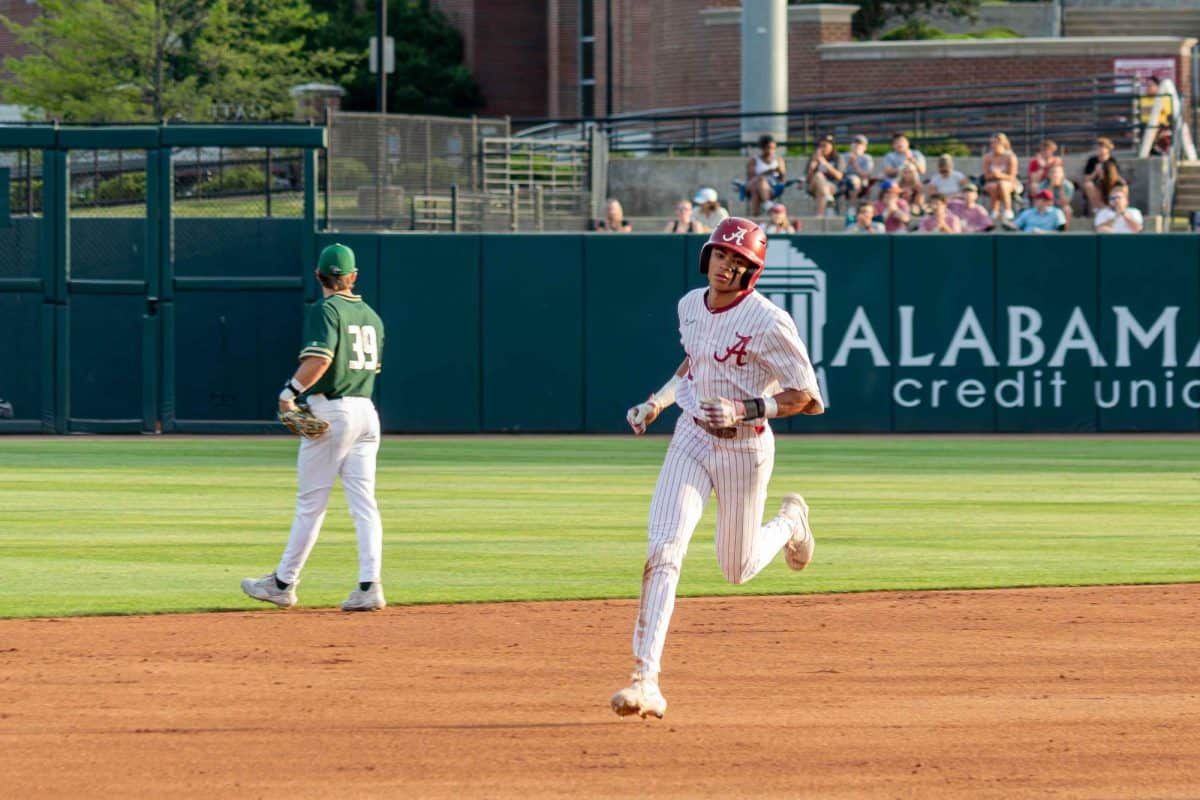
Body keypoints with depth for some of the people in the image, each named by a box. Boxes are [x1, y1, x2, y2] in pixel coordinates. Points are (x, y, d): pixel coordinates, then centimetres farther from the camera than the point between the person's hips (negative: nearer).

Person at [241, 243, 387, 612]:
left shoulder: (325, 310, -9)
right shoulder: (370, 315, 14)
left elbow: (319, 360, -23)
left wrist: (290, 391, -15)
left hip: (331, 412, -7)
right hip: (366, 412, 7)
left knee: (310, 504, 0)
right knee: (363, 502, 2)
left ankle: (283, 584, 8)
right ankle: (369, 586, -7)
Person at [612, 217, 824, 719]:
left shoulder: (768, 323, -18)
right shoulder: (691, 305, 2)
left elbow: (807, 397, -15)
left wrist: (745, 409, -26)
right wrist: (658, 402, 10)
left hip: (744, 448, -4)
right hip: (691, 438, 4)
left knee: (737, 570, 11)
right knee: (663, 551, -15)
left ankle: (789, 522, 47)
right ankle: (645, 680, -19)